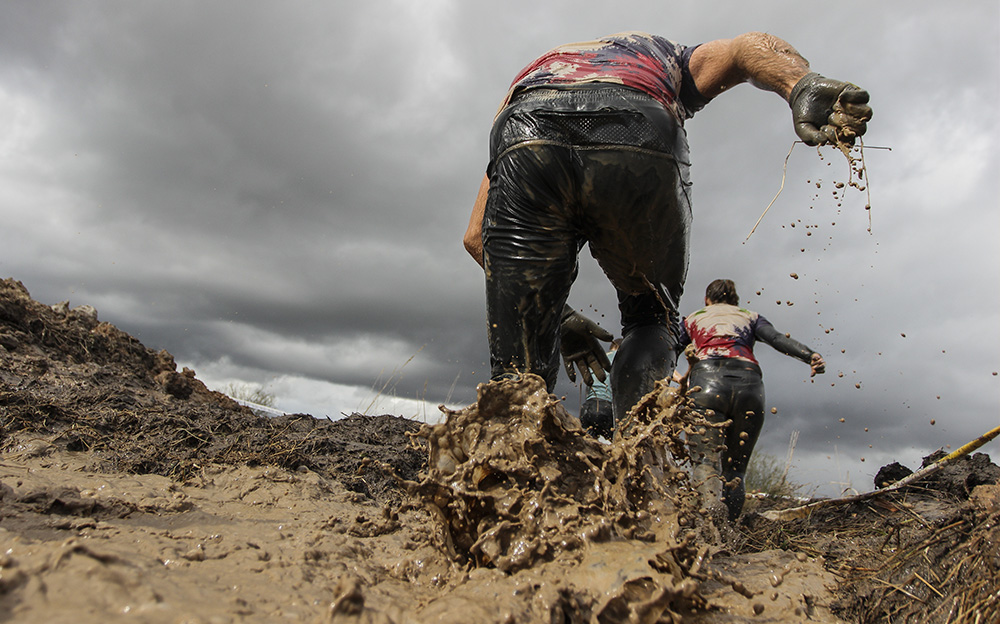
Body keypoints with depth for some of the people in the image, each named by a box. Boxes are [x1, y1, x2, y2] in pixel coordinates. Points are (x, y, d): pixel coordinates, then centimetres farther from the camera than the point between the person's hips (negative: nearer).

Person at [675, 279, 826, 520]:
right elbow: (777, 338, 9)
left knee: (705, 461, -15)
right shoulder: (749, 317, 30)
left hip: (706, 379, -2)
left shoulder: (692, 319, 29)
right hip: (749, 381, 2)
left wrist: (677, 378, 47)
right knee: (735, 469, 10)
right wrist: (810, 356, -6)